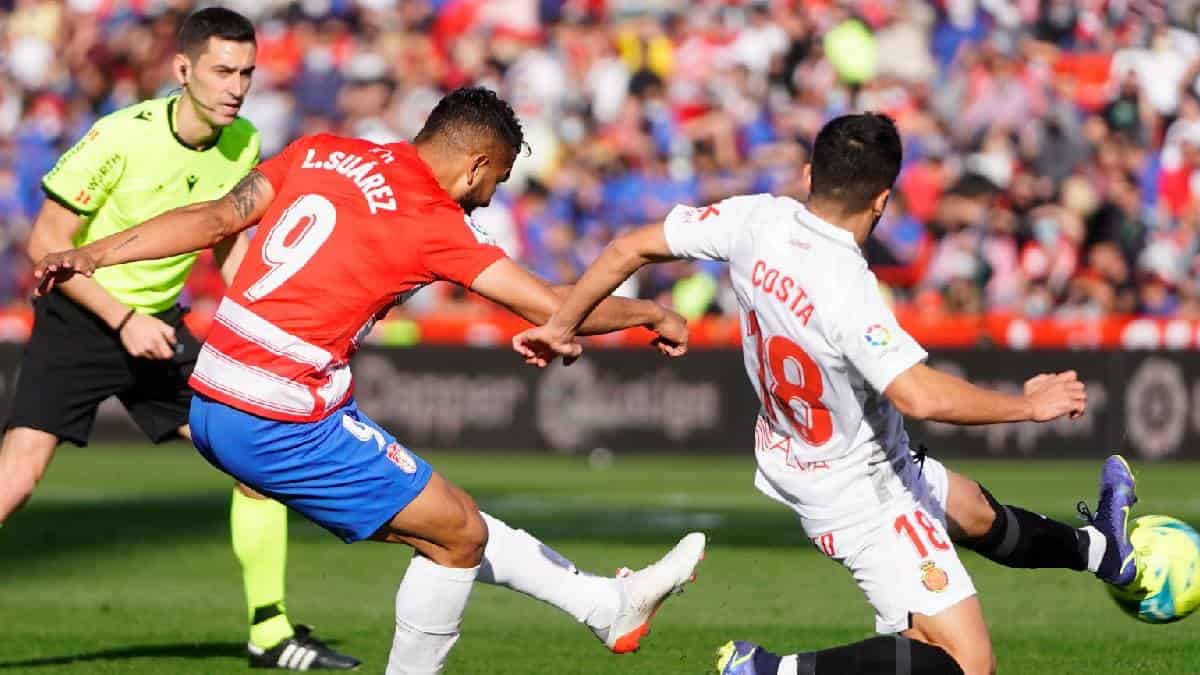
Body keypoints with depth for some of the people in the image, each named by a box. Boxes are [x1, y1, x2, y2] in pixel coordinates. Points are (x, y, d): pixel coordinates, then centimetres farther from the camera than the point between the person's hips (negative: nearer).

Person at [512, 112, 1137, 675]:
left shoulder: (755, 221, -14)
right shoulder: (845, 289, -34)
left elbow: (633, 246, -6)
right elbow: (919, 395, -42)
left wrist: (560, 325, 11)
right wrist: (1029, 405, -28)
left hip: (790, 459, 9)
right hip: (861, 500, -9)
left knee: (974, 511, 32)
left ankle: (1098, 549, 57)